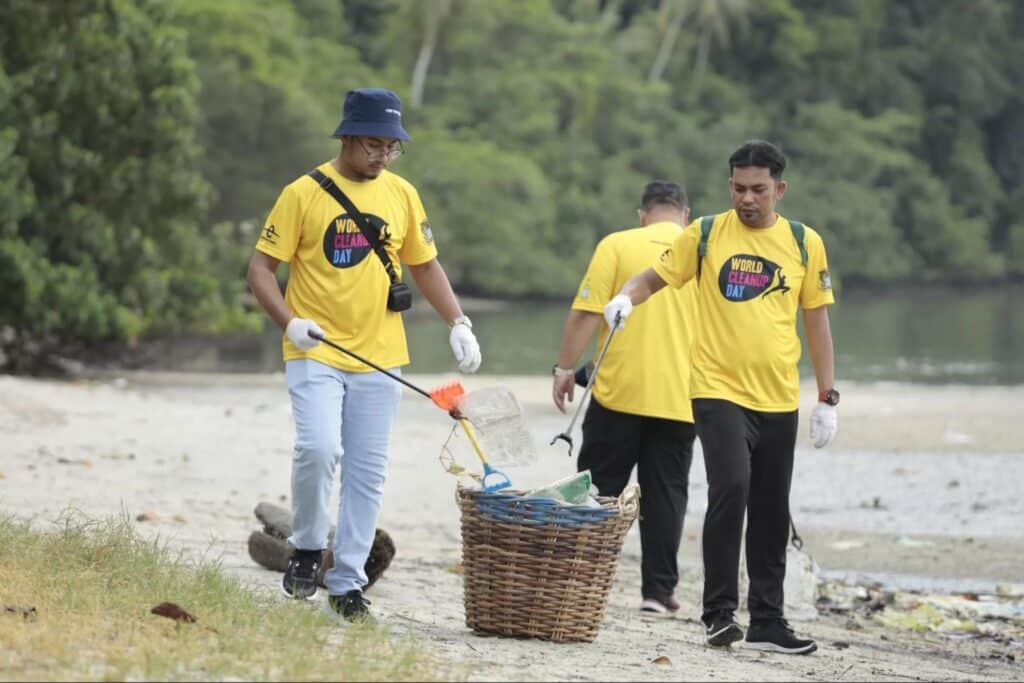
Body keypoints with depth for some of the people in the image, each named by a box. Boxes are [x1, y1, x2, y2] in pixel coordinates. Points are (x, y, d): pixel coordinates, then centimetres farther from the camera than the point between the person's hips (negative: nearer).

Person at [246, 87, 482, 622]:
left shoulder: (402, 195, 8)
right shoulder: (303, 194, -4)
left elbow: (425, 266, 19)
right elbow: (261, 267, -3)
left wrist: (458, 325, 6)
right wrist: (290, 322, -19)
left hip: (379, 357, 4)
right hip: (315, 353, -4)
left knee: (367, 473, 3)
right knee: (319, 449, -22)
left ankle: (347, 582, 12)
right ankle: (307, 549, 1)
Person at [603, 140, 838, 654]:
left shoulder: (805, 244, 5)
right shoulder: (705, 234, 1)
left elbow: (816, 320, 10)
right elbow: (655, 276, 8)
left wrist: (827, 398, 7)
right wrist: (626, 297, -15)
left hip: (778, 399, 3)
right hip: (718, 389, -3)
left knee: (771, 512, 7)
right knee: (730, 487, -21)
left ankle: (767, 622, 17)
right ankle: (719, 612, -15)